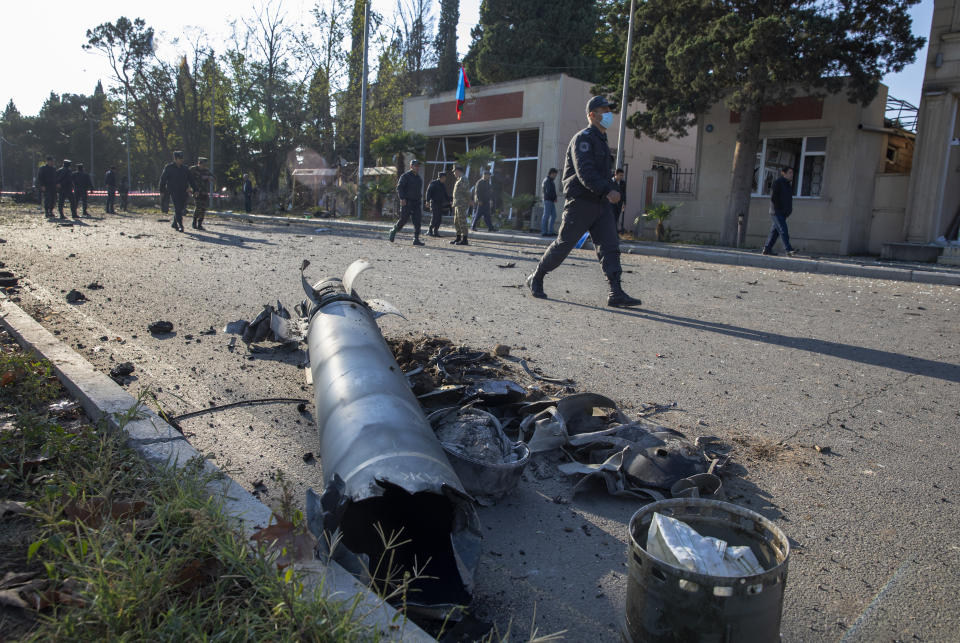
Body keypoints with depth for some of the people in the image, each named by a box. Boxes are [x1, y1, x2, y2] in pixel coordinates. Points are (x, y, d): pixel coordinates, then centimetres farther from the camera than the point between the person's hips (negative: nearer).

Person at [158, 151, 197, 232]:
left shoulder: (184, 169, 13)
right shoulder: (169, 168, -1)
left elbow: (191, 180, 15)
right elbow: (163, 179, 2)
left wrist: (195, 189, 7)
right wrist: (162, 190, -1)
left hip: (183, 192, 5)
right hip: (173, 191, -5)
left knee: (182, 207, 6)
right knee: (177, 208, -12)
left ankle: (174, 224, 23)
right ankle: (180, 225, -12)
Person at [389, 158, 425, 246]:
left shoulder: (419, 178, 18)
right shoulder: (405, 176, -4)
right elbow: (399, 187, -12)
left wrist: (419, 201, 23)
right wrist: (402, 198, -23)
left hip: (416, 202, 6)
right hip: (406, 202, -6)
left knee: (417, 221, -4)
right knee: (404, 219, -3)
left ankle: (416, 239, -5)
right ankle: (393, 231, 22)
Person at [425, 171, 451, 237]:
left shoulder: (443, 185, 17)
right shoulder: (433, 183, -5)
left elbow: (445, 194, 25)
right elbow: (428, 192, -9)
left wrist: (448, 201, 18)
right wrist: (427, 201, -18)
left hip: (440, 204, 7)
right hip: (434, 202, -7)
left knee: (439, 218, 2)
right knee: (435, 216, -14)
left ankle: (435, 231, 7)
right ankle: (430, 231, -9)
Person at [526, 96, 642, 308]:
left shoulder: (601, 140, 20)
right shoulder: (583, 138, -10)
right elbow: (585, 172, -23)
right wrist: (607, 191, -32)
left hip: (600, 203, 8)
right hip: (580, 202, -8)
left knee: (610, 246, -4)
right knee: (564, 244, 0)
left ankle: (616, 294, -8)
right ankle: (536, 279, 18)